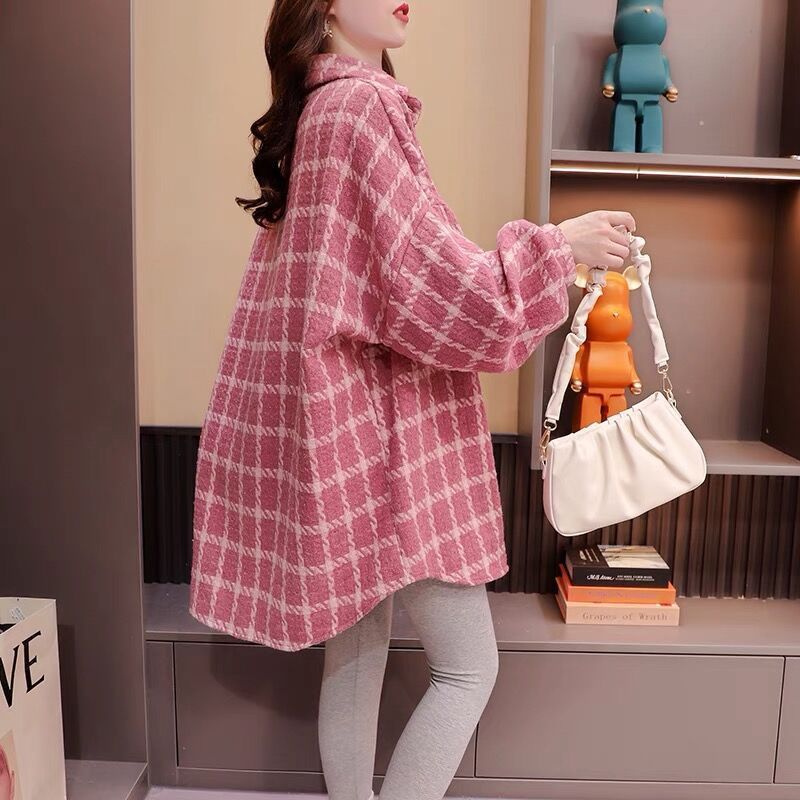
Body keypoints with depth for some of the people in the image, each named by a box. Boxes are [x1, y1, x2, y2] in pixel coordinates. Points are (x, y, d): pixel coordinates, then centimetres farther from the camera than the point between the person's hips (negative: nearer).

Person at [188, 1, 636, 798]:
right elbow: (435, 281, -17)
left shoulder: (309, 114, 17)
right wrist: (557, 244, -3)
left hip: (342, 428, 9)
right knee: (468, 666, 4)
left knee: (356, 650, 17)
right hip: (383, 432, -9)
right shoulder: (362, 103, -12)